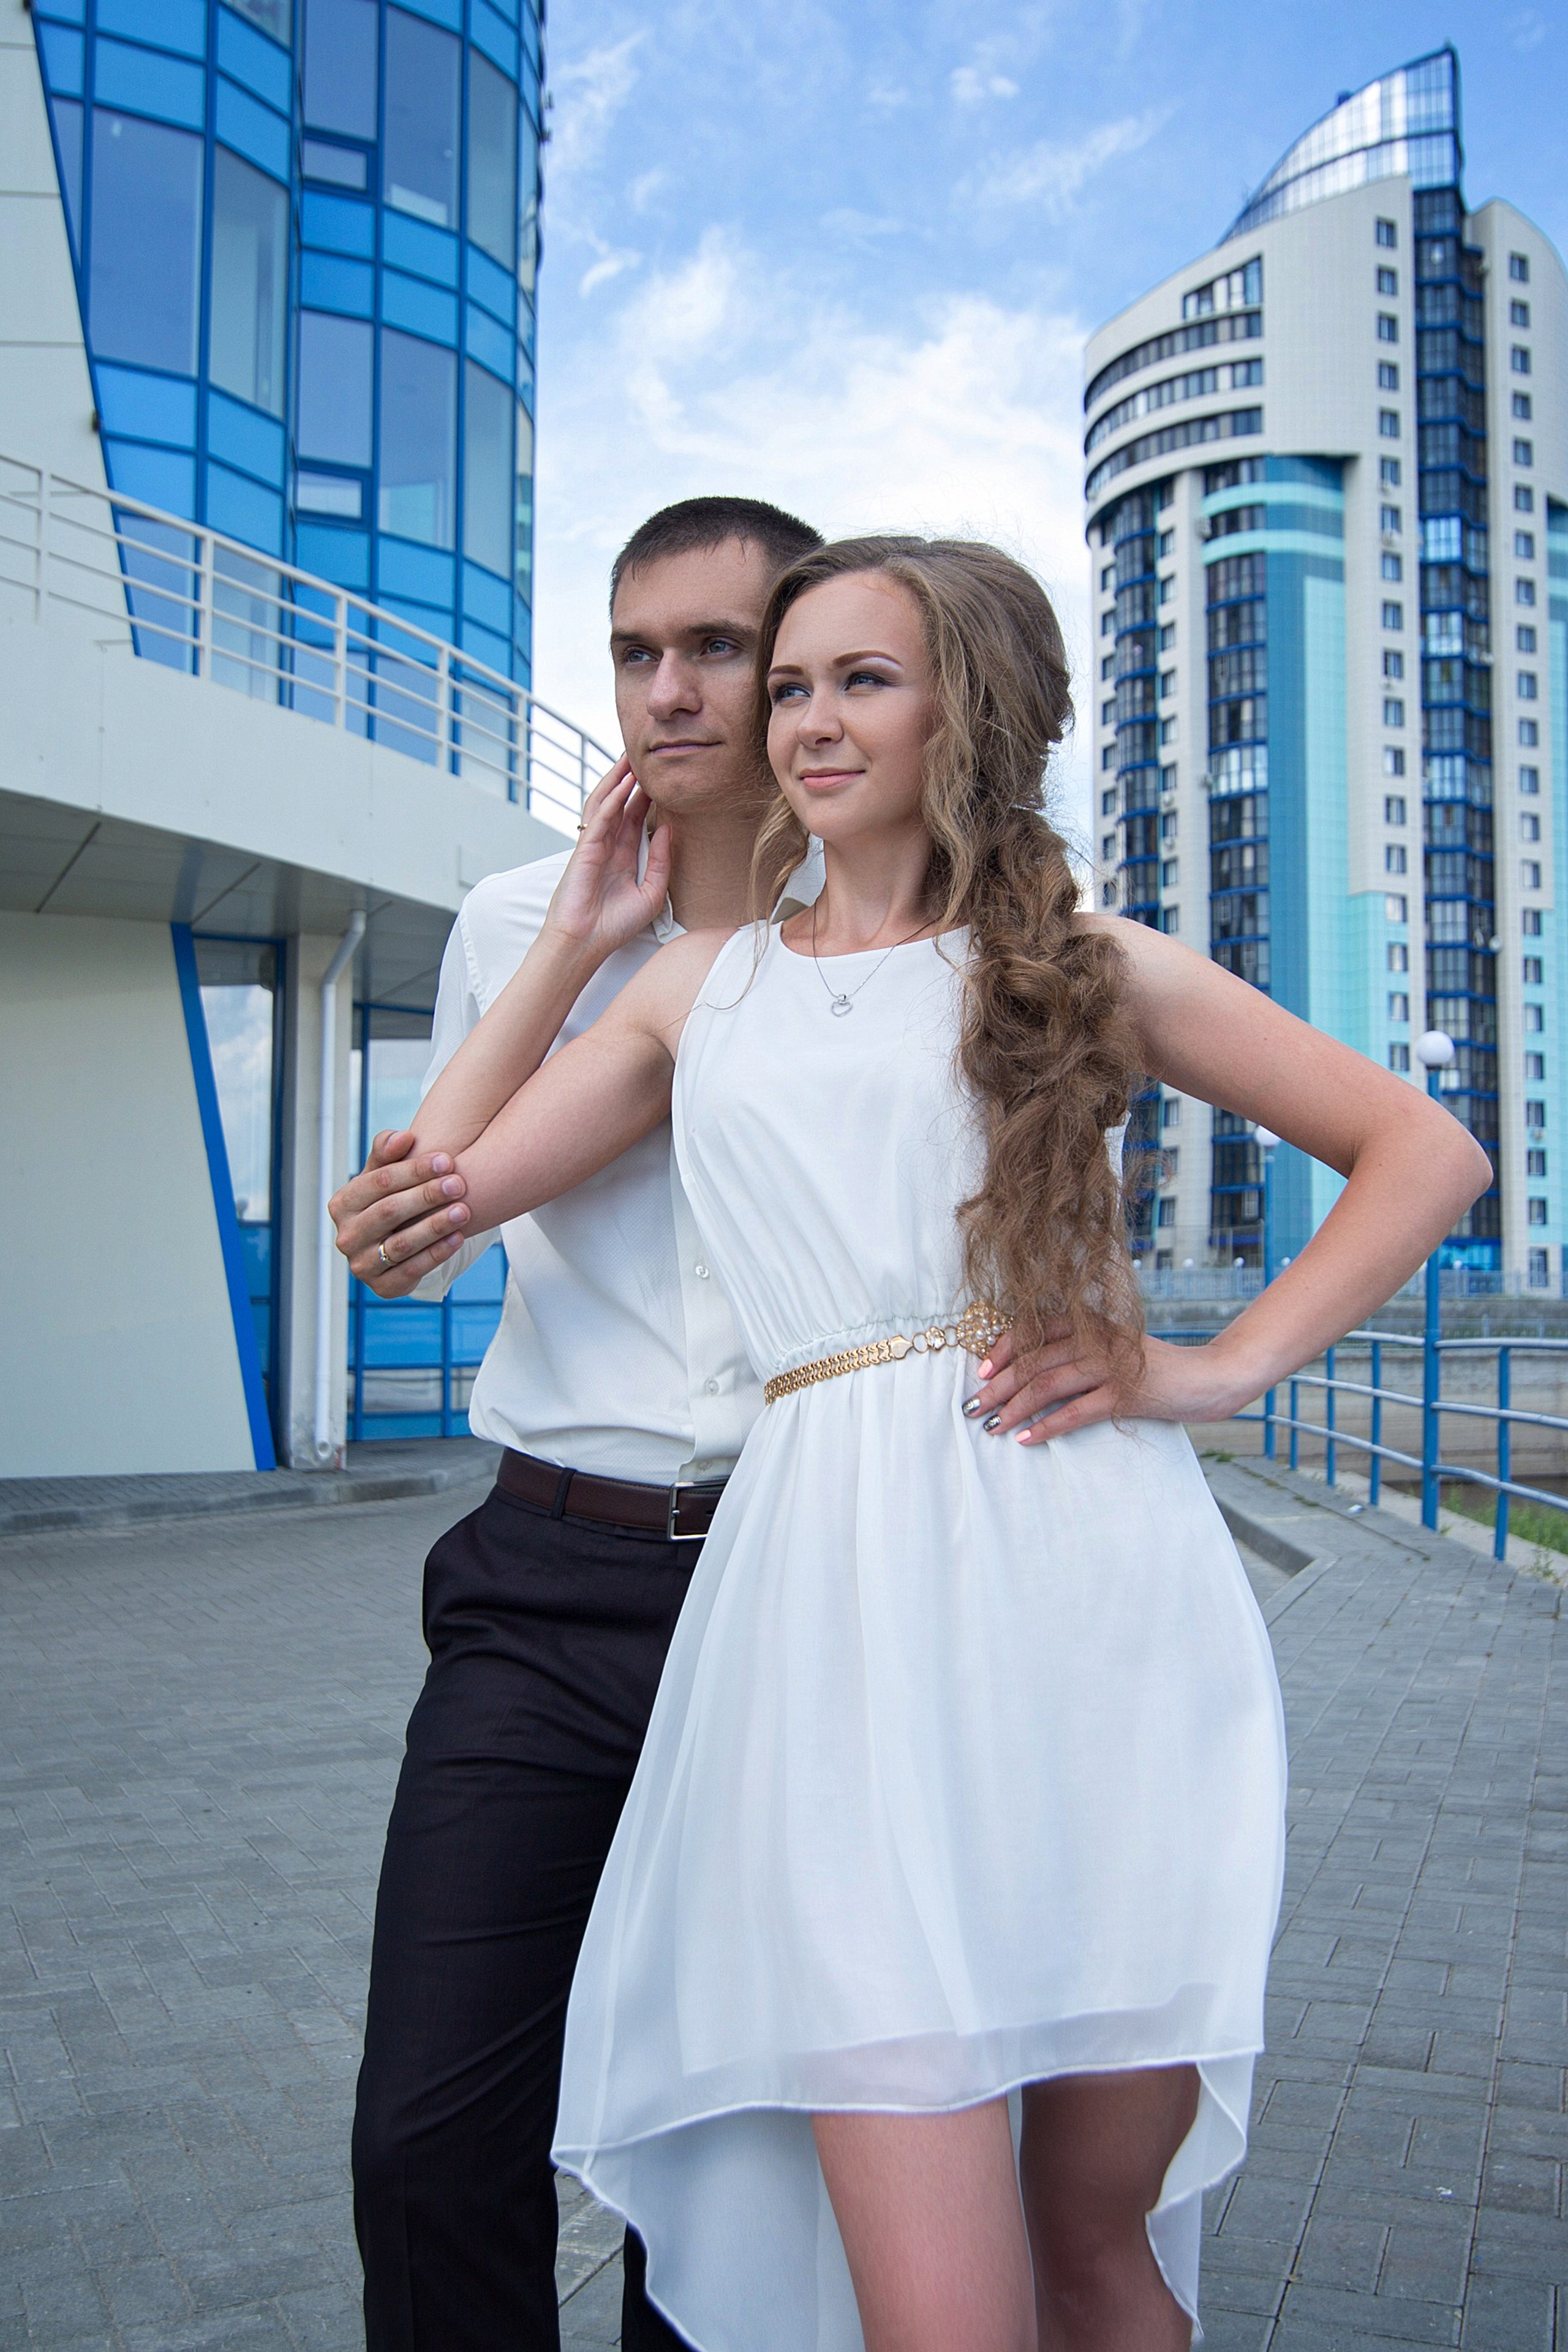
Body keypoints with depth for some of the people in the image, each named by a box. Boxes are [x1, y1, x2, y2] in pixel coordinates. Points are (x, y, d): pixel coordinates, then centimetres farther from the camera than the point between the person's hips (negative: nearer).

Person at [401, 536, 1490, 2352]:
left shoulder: (1089, 967, 12)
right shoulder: (701, 987, 19)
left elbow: (1426, 1151, 13)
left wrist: (1225, 1366, 1)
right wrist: (574, 935, 19)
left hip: (1084, 1582, -1)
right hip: (834, 1589, 1)